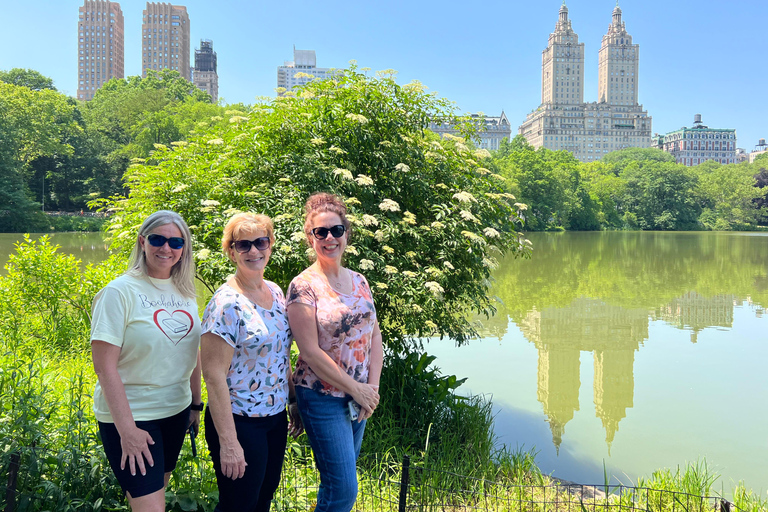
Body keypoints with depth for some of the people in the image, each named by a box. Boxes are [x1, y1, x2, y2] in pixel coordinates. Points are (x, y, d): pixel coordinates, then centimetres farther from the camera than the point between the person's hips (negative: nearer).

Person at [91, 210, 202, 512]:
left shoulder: (184, 292, 4)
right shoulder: (120, 292, -14)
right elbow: (104, 365, -17)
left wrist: (196, 403, 13)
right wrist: (126, 429, -19)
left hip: (176, 411, 6)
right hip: (132, 416, -6)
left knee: (158, 487, 20)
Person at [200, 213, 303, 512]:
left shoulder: (275, 292, 3)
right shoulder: (227, 303, -20)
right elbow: (214, 375, -21)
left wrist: (294, 402, 14)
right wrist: (227, 442, -22)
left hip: (276, 417, 7)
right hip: (239, 421, -7)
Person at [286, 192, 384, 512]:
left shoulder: (358, 281, 6)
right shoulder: (303, 287, -13)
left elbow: (374, 335, 7)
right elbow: (310, 351, -17)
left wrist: (373, 387, -4)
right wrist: (356, 389, -14)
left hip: (360, 396, 6)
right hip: (324, 398, -6)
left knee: (340, 480, 17)